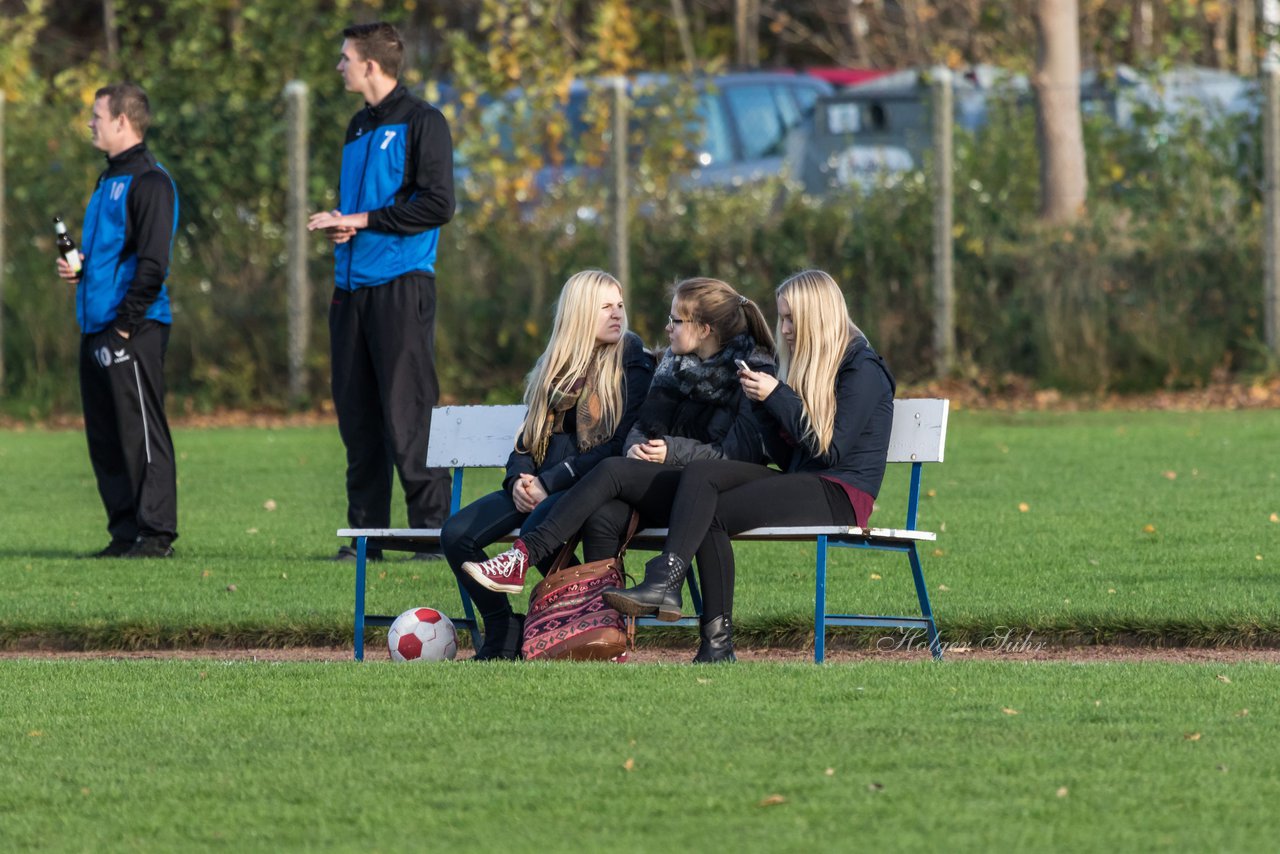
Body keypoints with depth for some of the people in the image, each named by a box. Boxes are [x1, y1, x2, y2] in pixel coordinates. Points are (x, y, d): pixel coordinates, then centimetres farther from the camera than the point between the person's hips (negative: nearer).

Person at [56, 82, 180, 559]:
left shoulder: (149, 181, -10)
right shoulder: (108, 181, 20)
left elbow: (153, 262, -16)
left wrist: (126, 324, -18)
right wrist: (77, 267, 10)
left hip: (135, 328, -10)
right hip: (97, 326, 10)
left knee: (141, 431, -8)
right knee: (105, 437, 9)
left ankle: (156, 533, -7)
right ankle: (126, 532, 13)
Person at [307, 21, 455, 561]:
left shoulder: (420, 122, -4)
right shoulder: (359, 129, 21)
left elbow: (437, 205, -12)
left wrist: (360, 220, -11)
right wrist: (337, 225, 7)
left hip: (401, 287, -8)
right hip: (352, 287, 8)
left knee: (408, 415, -11)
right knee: (357, 416, 6)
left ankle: (434, 529, -9)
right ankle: (366, 534, 10)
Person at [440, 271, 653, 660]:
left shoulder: (632, 366, 2)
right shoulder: (553, 368, 20)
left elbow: (620, 446, -9)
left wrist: (551, 483, -16)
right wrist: (518, 481, -6)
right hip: (540, 486, 6)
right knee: (456, 533, -17)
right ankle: (504, 634, -6)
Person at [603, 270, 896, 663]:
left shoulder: (862, 368, -5)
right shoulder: (804, 363, 21)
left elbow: (830, 450, -13)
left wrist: (777, 397, -12)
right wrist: (762, 404, 1)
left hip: (841, 496, -8)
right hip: (801, 485, 8)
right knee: (700, 473, -17)